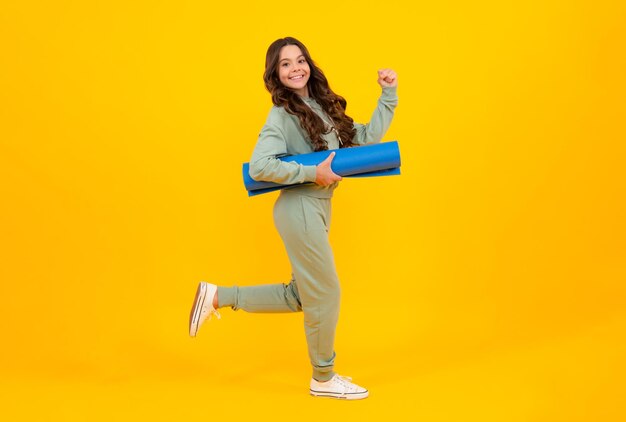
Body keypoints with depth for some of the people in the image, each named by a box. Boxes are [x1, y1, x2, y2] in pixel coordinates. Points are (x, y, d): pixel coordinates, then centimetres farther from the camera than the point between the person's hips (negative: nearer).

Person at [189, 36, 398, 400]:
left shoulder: (323, 106, 11)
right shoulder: (283, 115, -11)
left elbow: (368, 138, 13)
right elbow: (259, 167, -21)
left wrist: (389, 95, 11)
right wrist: (314, 172, -20)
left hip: (316, 209, 8)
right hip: (301, 209, -8)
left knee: (300, 296, 17)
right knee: (324, 294, 3)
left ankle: (217, 296, 26)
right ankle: (323, 379, 23)